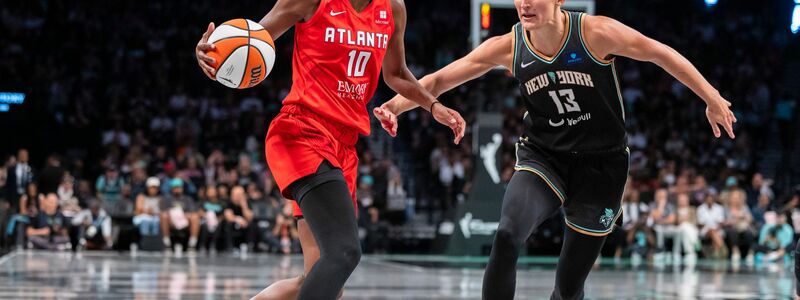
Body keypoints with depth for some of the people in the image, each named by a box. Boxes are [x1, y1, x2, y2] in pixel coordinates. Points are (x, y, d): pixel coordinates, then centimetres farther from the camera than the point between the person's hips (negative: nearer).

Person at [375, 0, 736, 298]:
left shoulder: (596, 33, -17)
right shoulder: (508, 47, -9)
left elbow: (661, 54, -5)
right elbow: (440, 79, -7)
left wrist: (712, 99, 0)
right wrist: (395, 106, -23)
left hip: (601, 164, -1)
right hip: (543, 158, 1)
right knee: (508, 235, -28)